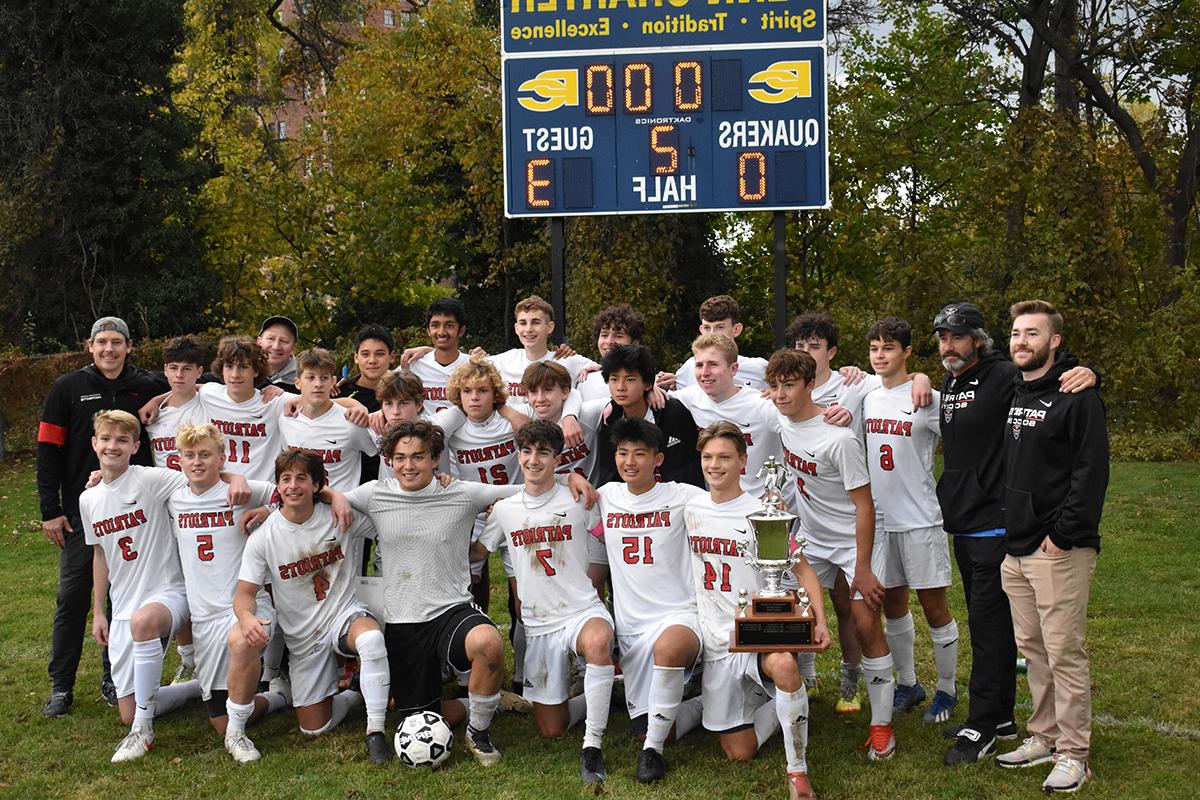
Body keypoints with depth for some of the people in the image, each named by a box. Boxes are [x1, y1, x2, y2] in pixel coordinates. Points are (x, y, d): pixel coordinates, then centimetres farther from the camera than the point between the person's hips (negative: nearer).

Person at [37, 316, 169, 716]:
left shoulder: (147, 387, 3)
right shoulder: (68, 387, 2)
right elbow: (48, 450, 1)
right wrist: (50, 510, -4)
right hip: (80, 511, -1)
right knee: (73, 598, 1)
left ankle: (115, 679, 19)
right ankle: (61, 686, 10)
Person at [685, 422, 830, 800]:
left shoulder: (761, 514, -6)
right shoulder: (691, 510, 6)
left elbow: (801, 569, -7)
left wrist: (819, 621, -19)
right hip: (716, 642, 4)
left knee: (783, 665, -41)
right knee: (739, 752, 3)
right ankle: (769, 705, 34)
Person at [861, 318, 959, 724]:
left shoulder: (927, 400, -9)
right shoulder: (866, 397, 7)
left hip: (920, 519, -5)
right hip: (879, 518, 6)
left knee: (934, 607, 1)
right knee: (892, 604, 14)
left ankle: (947, 690, 16)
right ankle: (907, 683, 29)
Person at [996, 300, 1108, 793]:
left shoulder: (1077, 396, -10)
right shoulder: (1012, 394, 14)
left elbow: (1091, 471, -16)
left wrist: (1064, 533, -19)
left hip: (1058, 549, -8)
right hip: (1015, 547, 8)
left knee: (1064, 652, -3)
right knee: (1032, 647, 14)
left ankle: (1073, 754, 7)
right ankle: (1045, 737, 26)